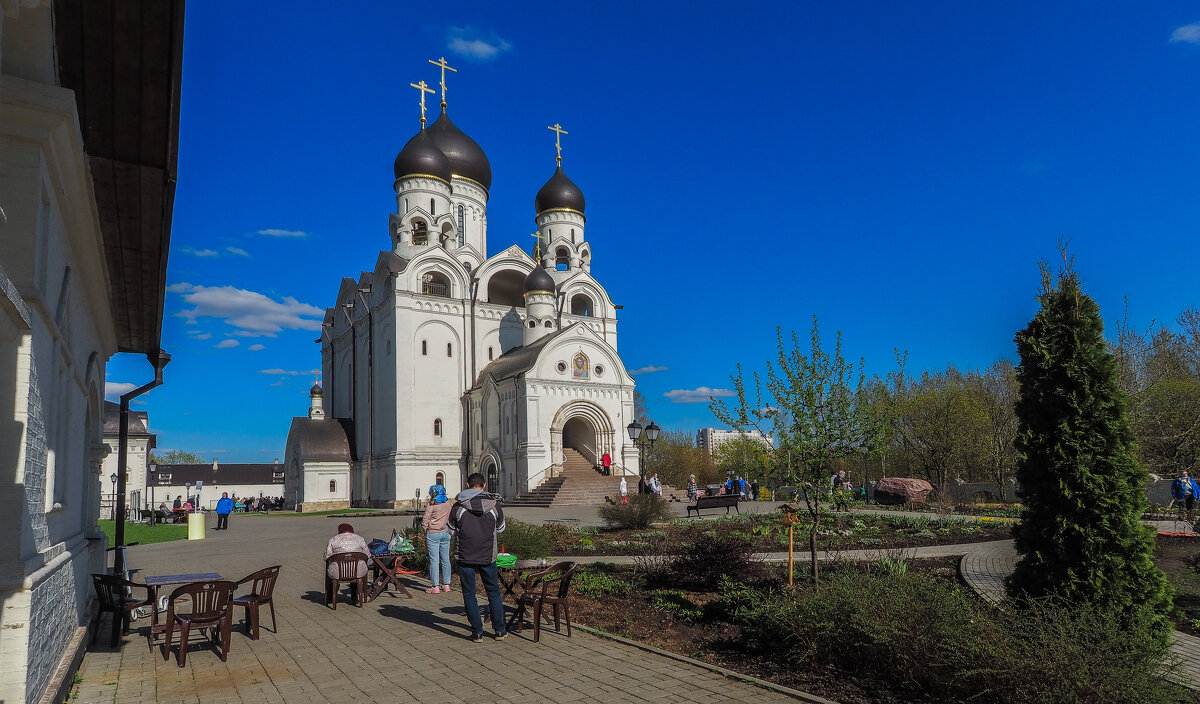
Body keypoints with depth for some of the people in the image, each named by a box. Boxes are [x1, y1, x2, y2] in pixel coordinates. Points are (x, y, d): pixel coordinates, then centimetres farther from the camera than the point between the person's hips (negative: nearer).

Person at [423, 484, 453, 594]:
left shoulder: (432, 506, -9)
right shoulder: (449, 504, 7)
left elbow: (425, 522, -8)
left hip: (433, 533, -6)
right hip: (446, 533, 6)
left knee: (434, 560, -2)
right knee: (445, 559, 11)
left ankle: (435, 586, -2)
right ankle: (446, 584, 16)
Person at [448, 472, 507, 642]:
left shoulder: (458, 507, -7)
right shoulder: (494, 504, -4)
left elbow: (452, 531, 4)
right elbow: (500, 529, 8)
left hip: (465, 556, -1)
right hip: (488, 556, 1)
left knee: (469, 594, 10)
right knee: (494, 592, 15)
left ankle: (477, 632, 10)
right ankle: (500, 630, 18)